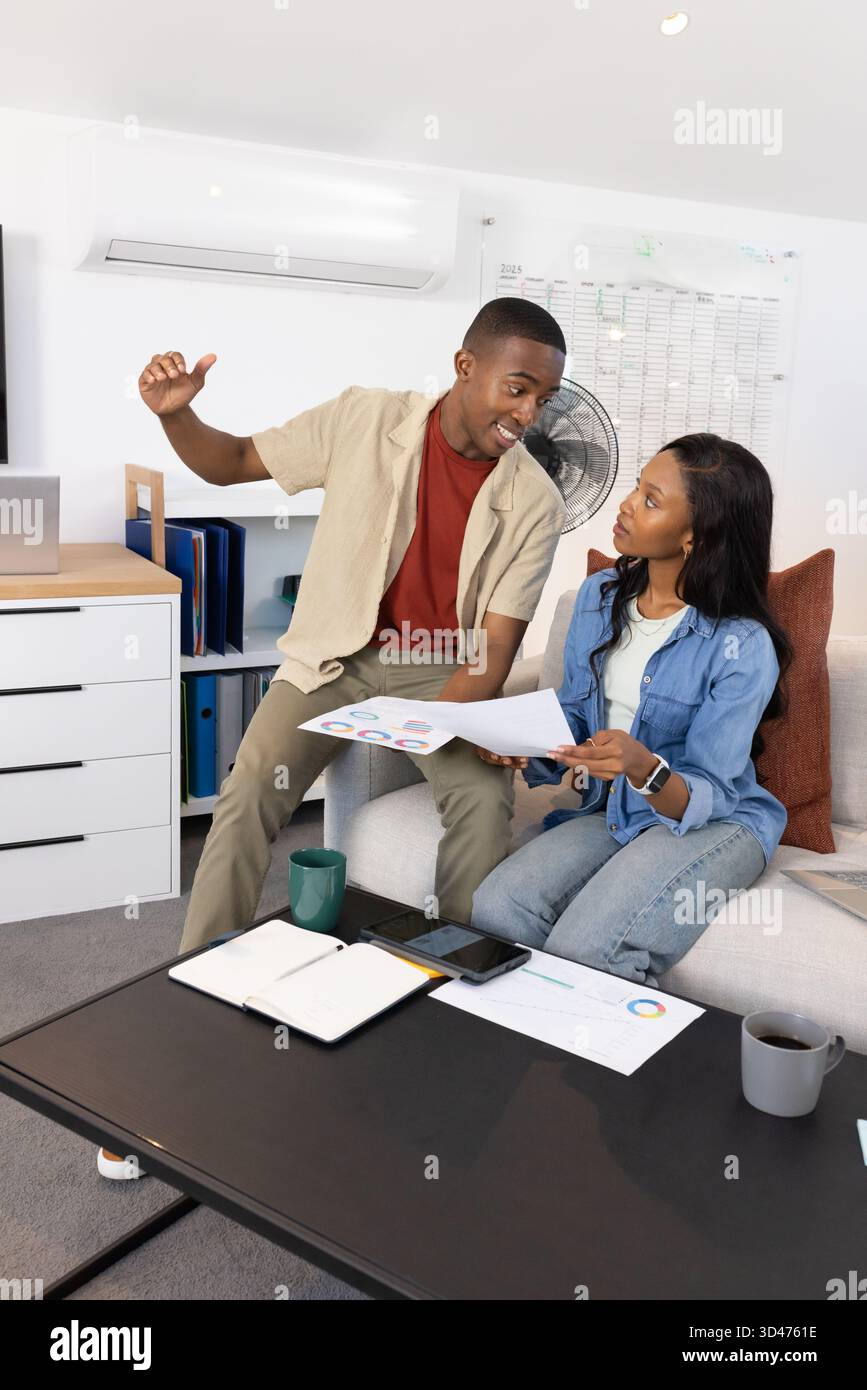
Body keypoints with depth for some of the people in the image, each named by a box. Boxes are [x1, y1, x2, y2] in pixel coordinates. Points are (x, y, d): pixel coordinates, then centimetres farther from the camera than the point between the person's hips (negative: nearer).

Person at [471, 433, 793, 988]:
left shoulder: (743, 645, -17)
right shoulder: (599, 596, 2)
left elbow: (707, 800, -17)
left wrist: (645, 769, -39)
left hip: (714, 823, -5)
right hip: (609, 812, 5)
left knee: (581, 955, -29)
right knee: (494, 911, -22)